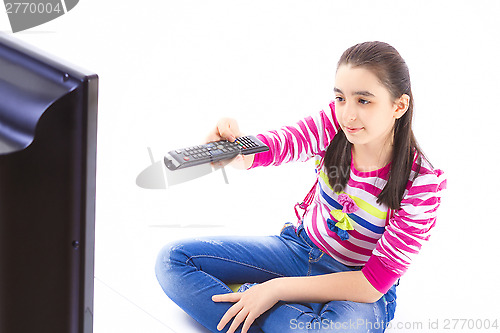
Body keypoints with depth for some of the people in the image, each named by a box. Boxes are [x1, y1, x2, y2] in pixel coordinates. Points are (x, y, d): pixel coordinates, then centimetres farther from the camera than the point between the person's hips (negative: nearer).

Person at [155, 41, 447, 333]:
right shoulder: (334, 124, -13)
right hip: (300, 247, 5)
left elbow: (374, 282, -23)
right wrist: (232, 144, -54)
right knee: (173, 259, -6)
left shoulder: (422, 183, -24)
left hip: (359, 292, -5)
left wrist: (277, 288, -24)